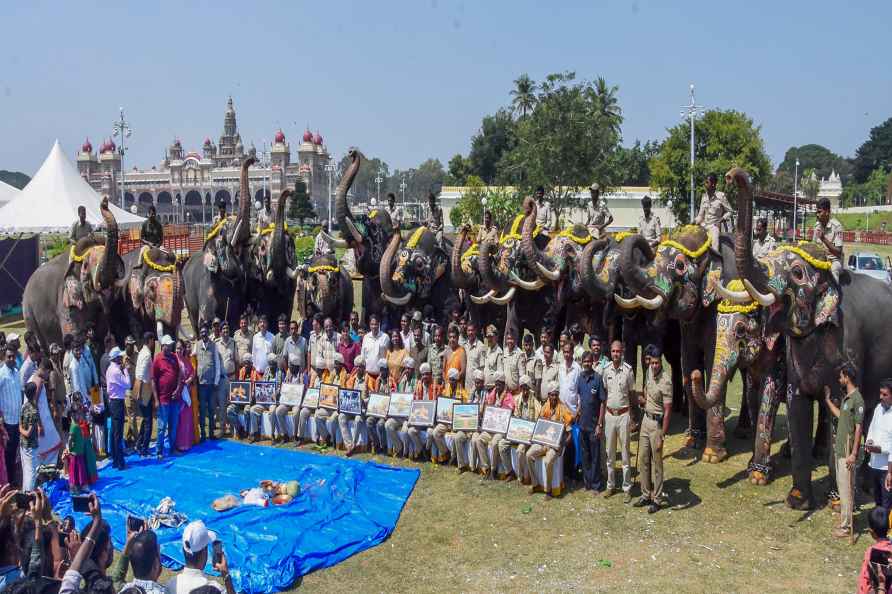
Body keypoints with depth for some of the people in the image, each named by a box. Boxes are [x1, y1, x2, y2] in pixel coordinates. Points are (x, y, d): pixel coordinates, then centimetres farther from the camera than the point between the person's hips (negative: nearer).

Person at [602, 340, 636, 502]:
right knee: (610, 452, 12)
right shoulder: (606, 369, 2)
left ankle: (627, 488, 11)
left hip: (623, 414, -3)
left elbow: (632, 393, 0)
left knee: (625, 452, 2)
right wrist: (601, 416, 7)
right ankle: (610, 485, 22)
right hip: (609, 414, 4)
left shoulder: (628, 370, -8)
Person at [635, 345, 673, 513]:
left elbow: (668, 411, -21)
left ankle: (657, 500, 14)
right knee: (643, 460, 13)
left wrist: (662, 436, -21)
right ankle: (646, 495, 25)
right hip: (646, 419, 8)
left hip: (657, 423, -8)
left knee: (656, 464, 2)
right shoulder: (649, 371, 1)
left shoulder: (665, 381, -22)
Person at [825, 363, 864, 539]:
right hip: (839, 449, 10)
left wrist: (853, 454, -21)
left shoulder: (857, 399, -18)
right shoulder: (846, 397, 10)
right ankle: (844, 519, 26)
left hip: (847, 452, -10)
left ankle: (845, 526, 2)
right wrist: (827, 399, 31)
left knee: (846, 488, -4)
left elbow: (858, 428, -20)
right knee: (841, 486, 16)